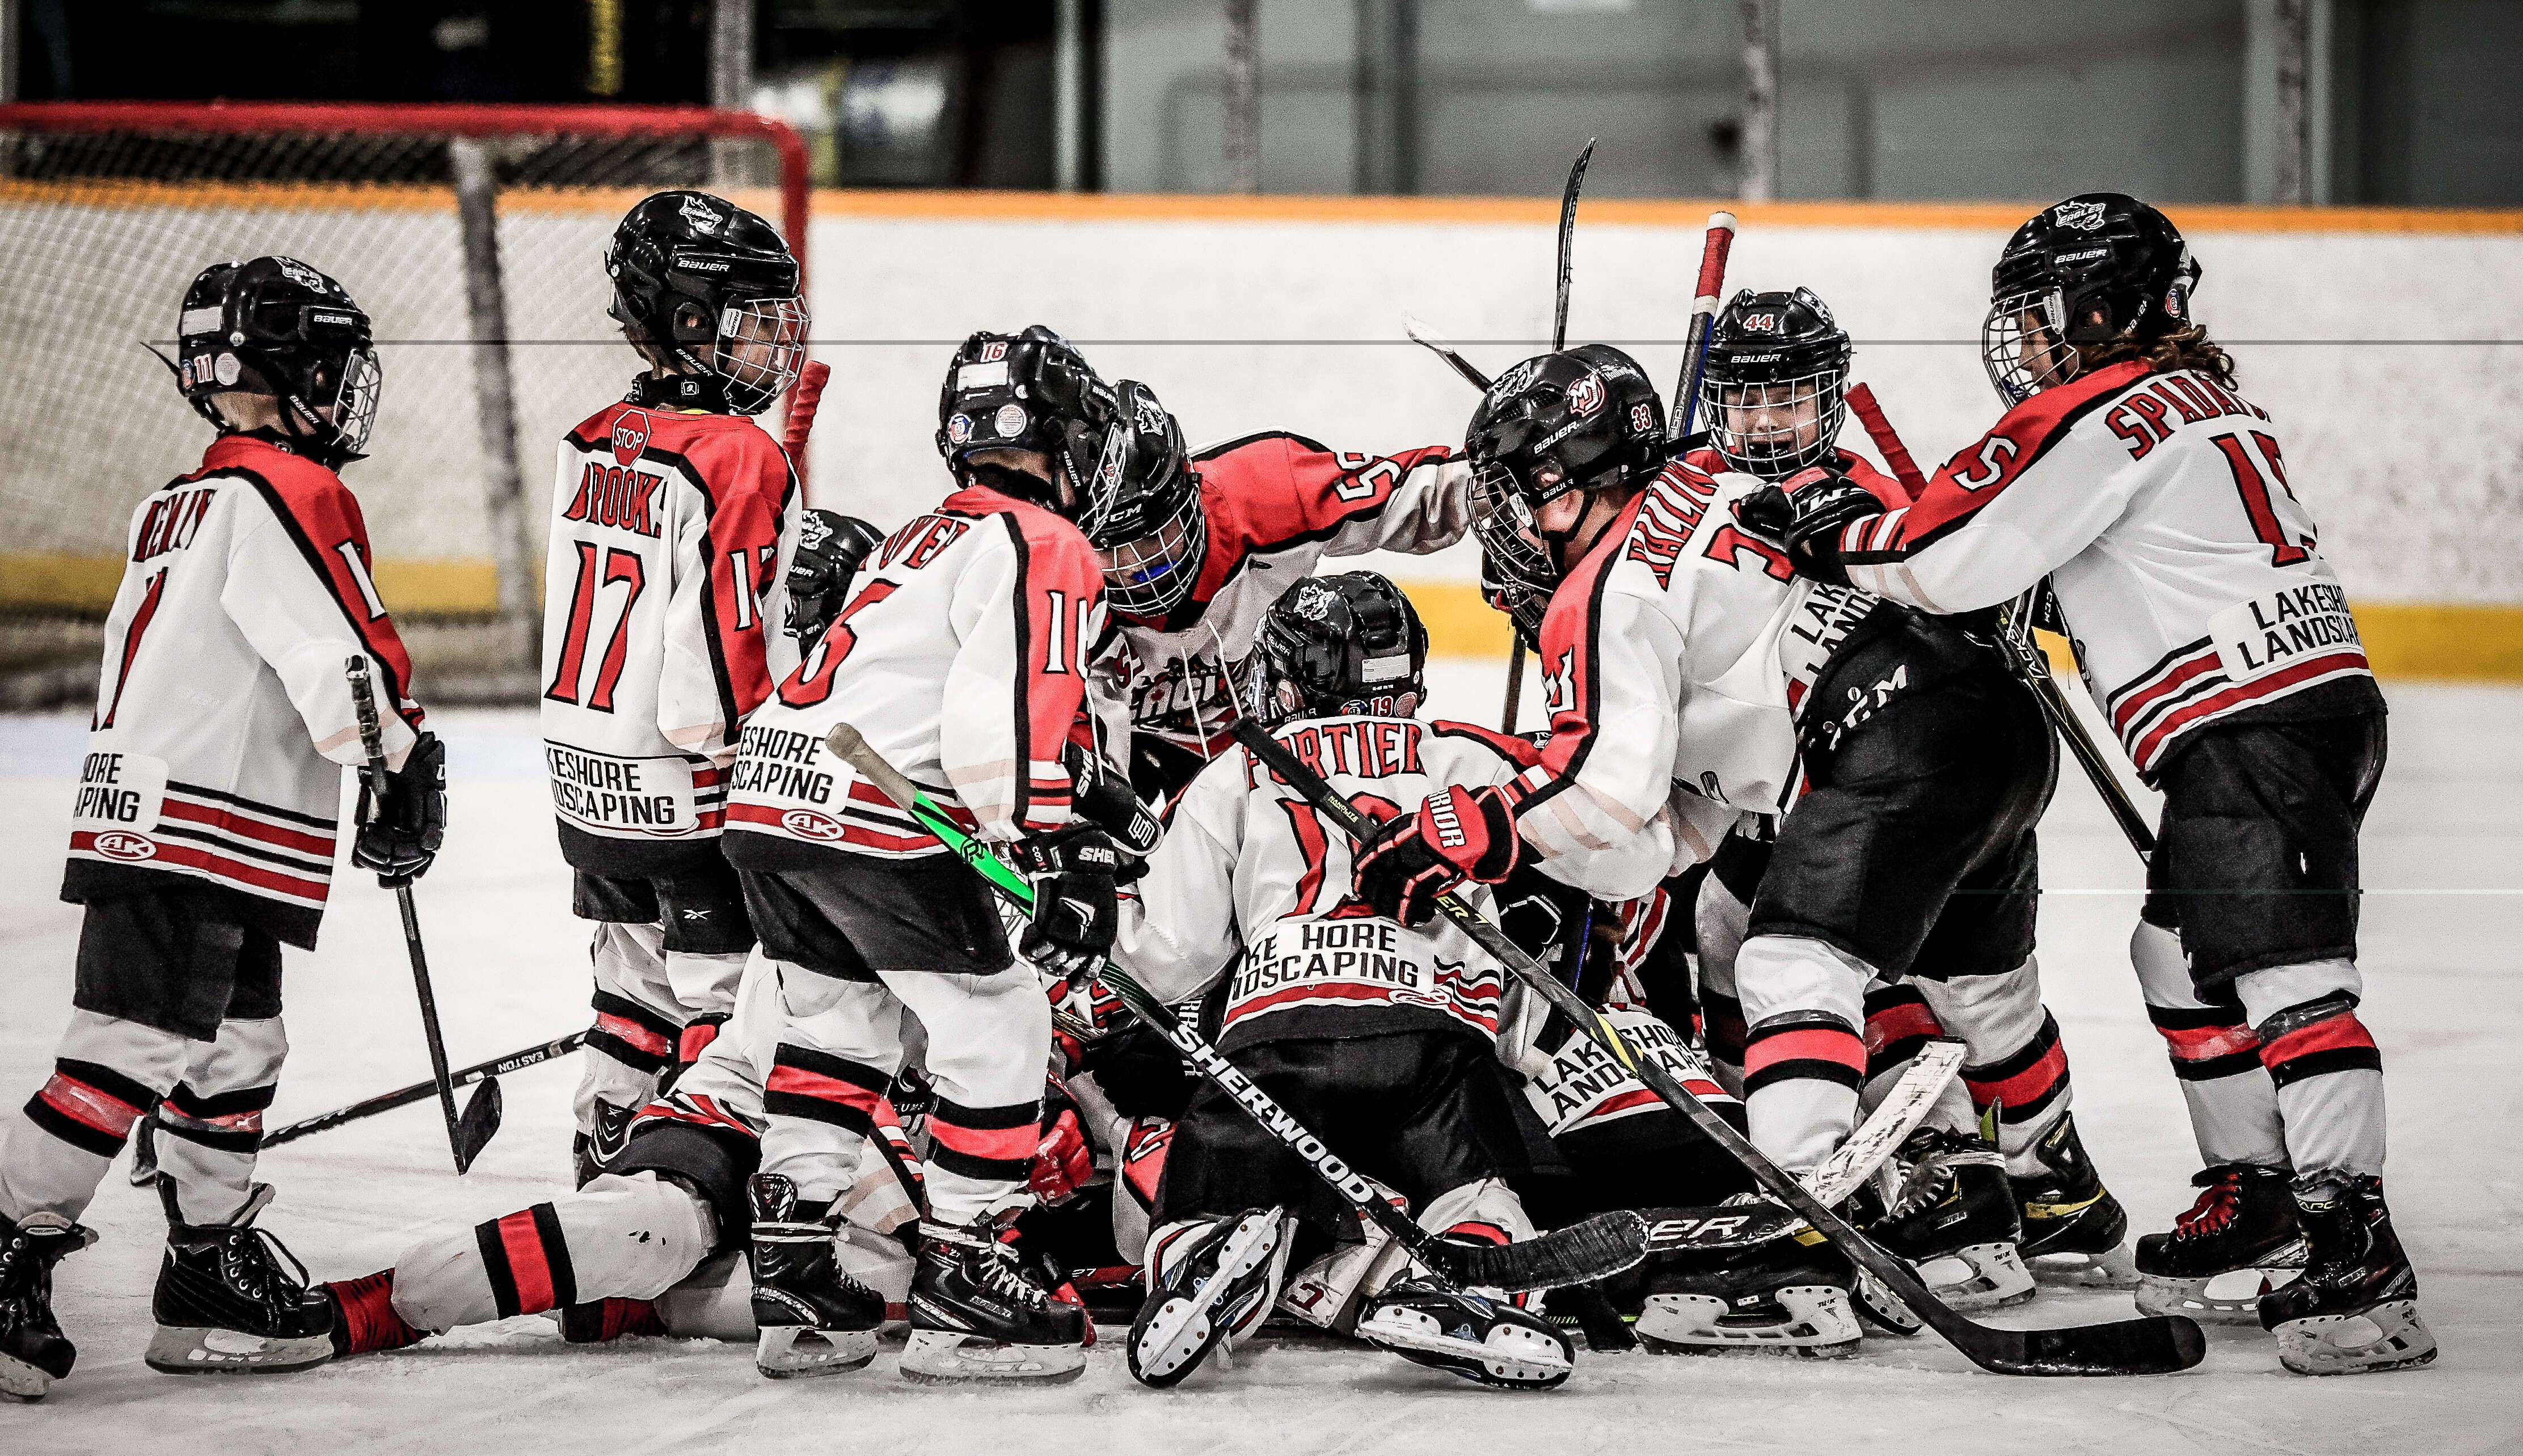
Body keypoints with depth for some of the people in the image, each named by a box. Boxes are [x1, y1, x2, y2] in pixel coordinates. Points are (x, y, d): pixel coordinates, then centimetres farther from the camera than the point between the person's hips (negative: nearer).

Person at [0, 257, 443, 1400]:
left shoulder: (175, 505, 21)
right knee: (131, 1052, -13)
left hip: (139, 818, 10)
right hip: (197, 833, -10)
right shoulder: (288, 491, -10)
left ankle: (213, 1276, 22)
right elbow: (340, 653, -18)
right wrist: (402, 763, -9)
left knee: (236, 1051, 16)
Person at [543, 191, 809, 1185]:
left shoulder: (594, 443, 6)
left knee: (640, 985, 20)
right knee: (728, 997, 0)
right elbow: (733, 655, -21)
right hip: (698, 800, -8)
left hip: (587, 771, 8)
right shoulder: (738, 458, -19)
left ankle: (604, 1159, 27)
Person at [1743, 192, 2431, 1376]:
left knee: (2283, 970, -17)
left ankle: (2359, 1249, -24)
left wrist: (1832, 529, 1)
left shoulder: (2102, 414, -10)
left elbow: (1956, 558, -13)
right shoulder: (2197, 389, 21)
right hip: (2310, 701, 11)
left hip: (2257, 720, -11)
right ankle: (2249, 1193, 26)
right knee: (2182, 956, 19)